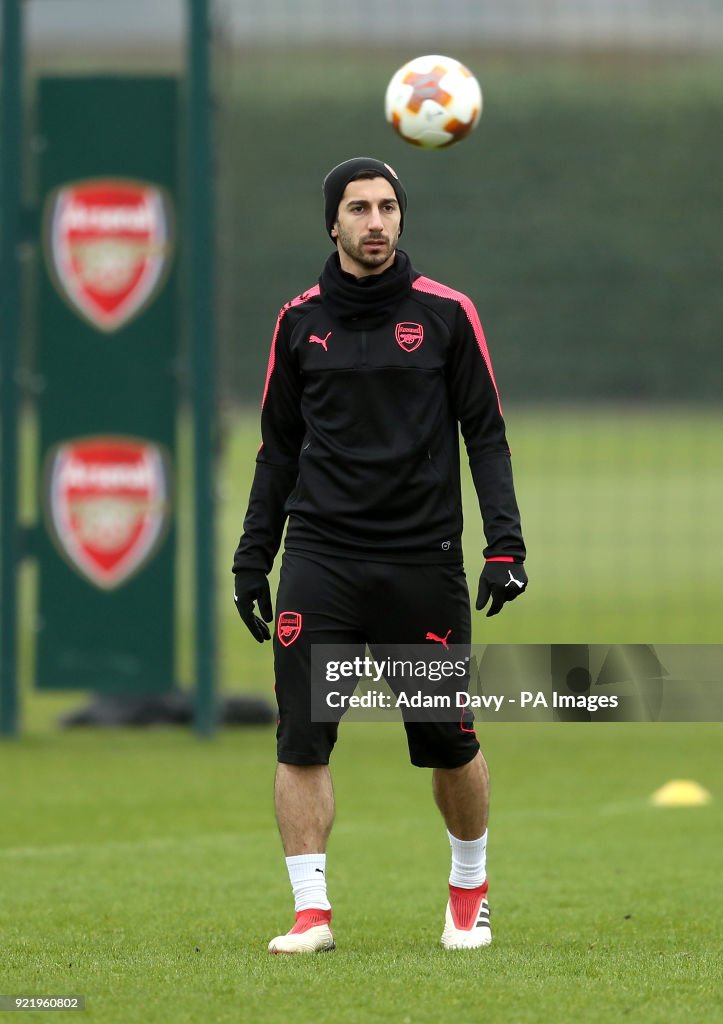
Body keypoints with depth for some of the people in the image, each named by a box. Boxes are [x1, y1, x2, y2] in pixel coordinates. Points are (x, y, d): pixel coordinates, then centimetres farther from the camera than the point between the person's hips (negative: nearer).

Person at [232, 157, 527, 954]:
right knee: (301, 739, -9)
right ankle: (311, 910, -5)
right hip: (319, 559, 1)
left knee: (449, 743, 4)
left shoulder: (445, 314, 2)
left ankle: (469, 891, 26)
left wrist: (504, 544, -7)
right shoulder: (300, 320, 8)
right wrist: (253, 557, 8)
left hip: (422, 560, -1)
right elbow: (279, 447, 14)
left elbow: (485, 434, 3)